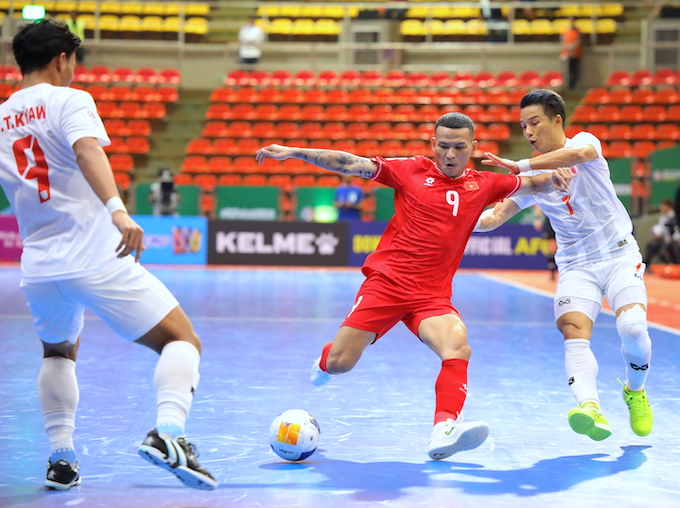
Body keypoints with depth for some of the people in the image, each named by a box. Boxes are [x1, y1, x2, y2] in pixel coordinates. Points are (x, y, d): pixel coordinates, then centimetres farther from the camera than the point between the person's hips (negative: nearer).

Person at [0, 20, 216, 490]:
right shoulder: (69, 100, -4)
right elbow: (88, 151, -24)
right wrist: (118, 210, -38)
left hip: (40, 271, 6)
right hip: (98, 261, -6)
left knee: (59, 353, 32)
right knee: (182, 341, 2)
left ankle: (61, 458, 21)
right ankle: (168, 432, -22)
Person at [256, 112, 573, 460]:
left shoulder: (482, 184, 10)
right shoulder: (412, 170, 3)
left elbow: (531, 184, 17)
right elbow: (351, 164, 1)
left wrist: (553, 177, -6)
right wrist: (293, 152, -3)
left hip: (432, 294, 1)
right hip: (386, 280, -1)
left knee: (458, 347, -29)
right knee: (339, 365, -4)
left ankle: (443, 431, -38)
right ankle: (325, 360, 34)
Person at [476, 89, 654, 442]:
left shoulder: (584, 141, -3)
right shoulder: (533, 176, 9)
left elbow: (580, 153, -29)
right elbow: (495, 216, 9)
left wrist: (520, 165, -31)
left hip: (619, 255, -3)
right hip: (576, 265, 3)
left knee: (633, 328, -23)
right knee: (574, 333, -24)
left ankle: (635, 391, 7)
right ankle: (590, 407, -43)